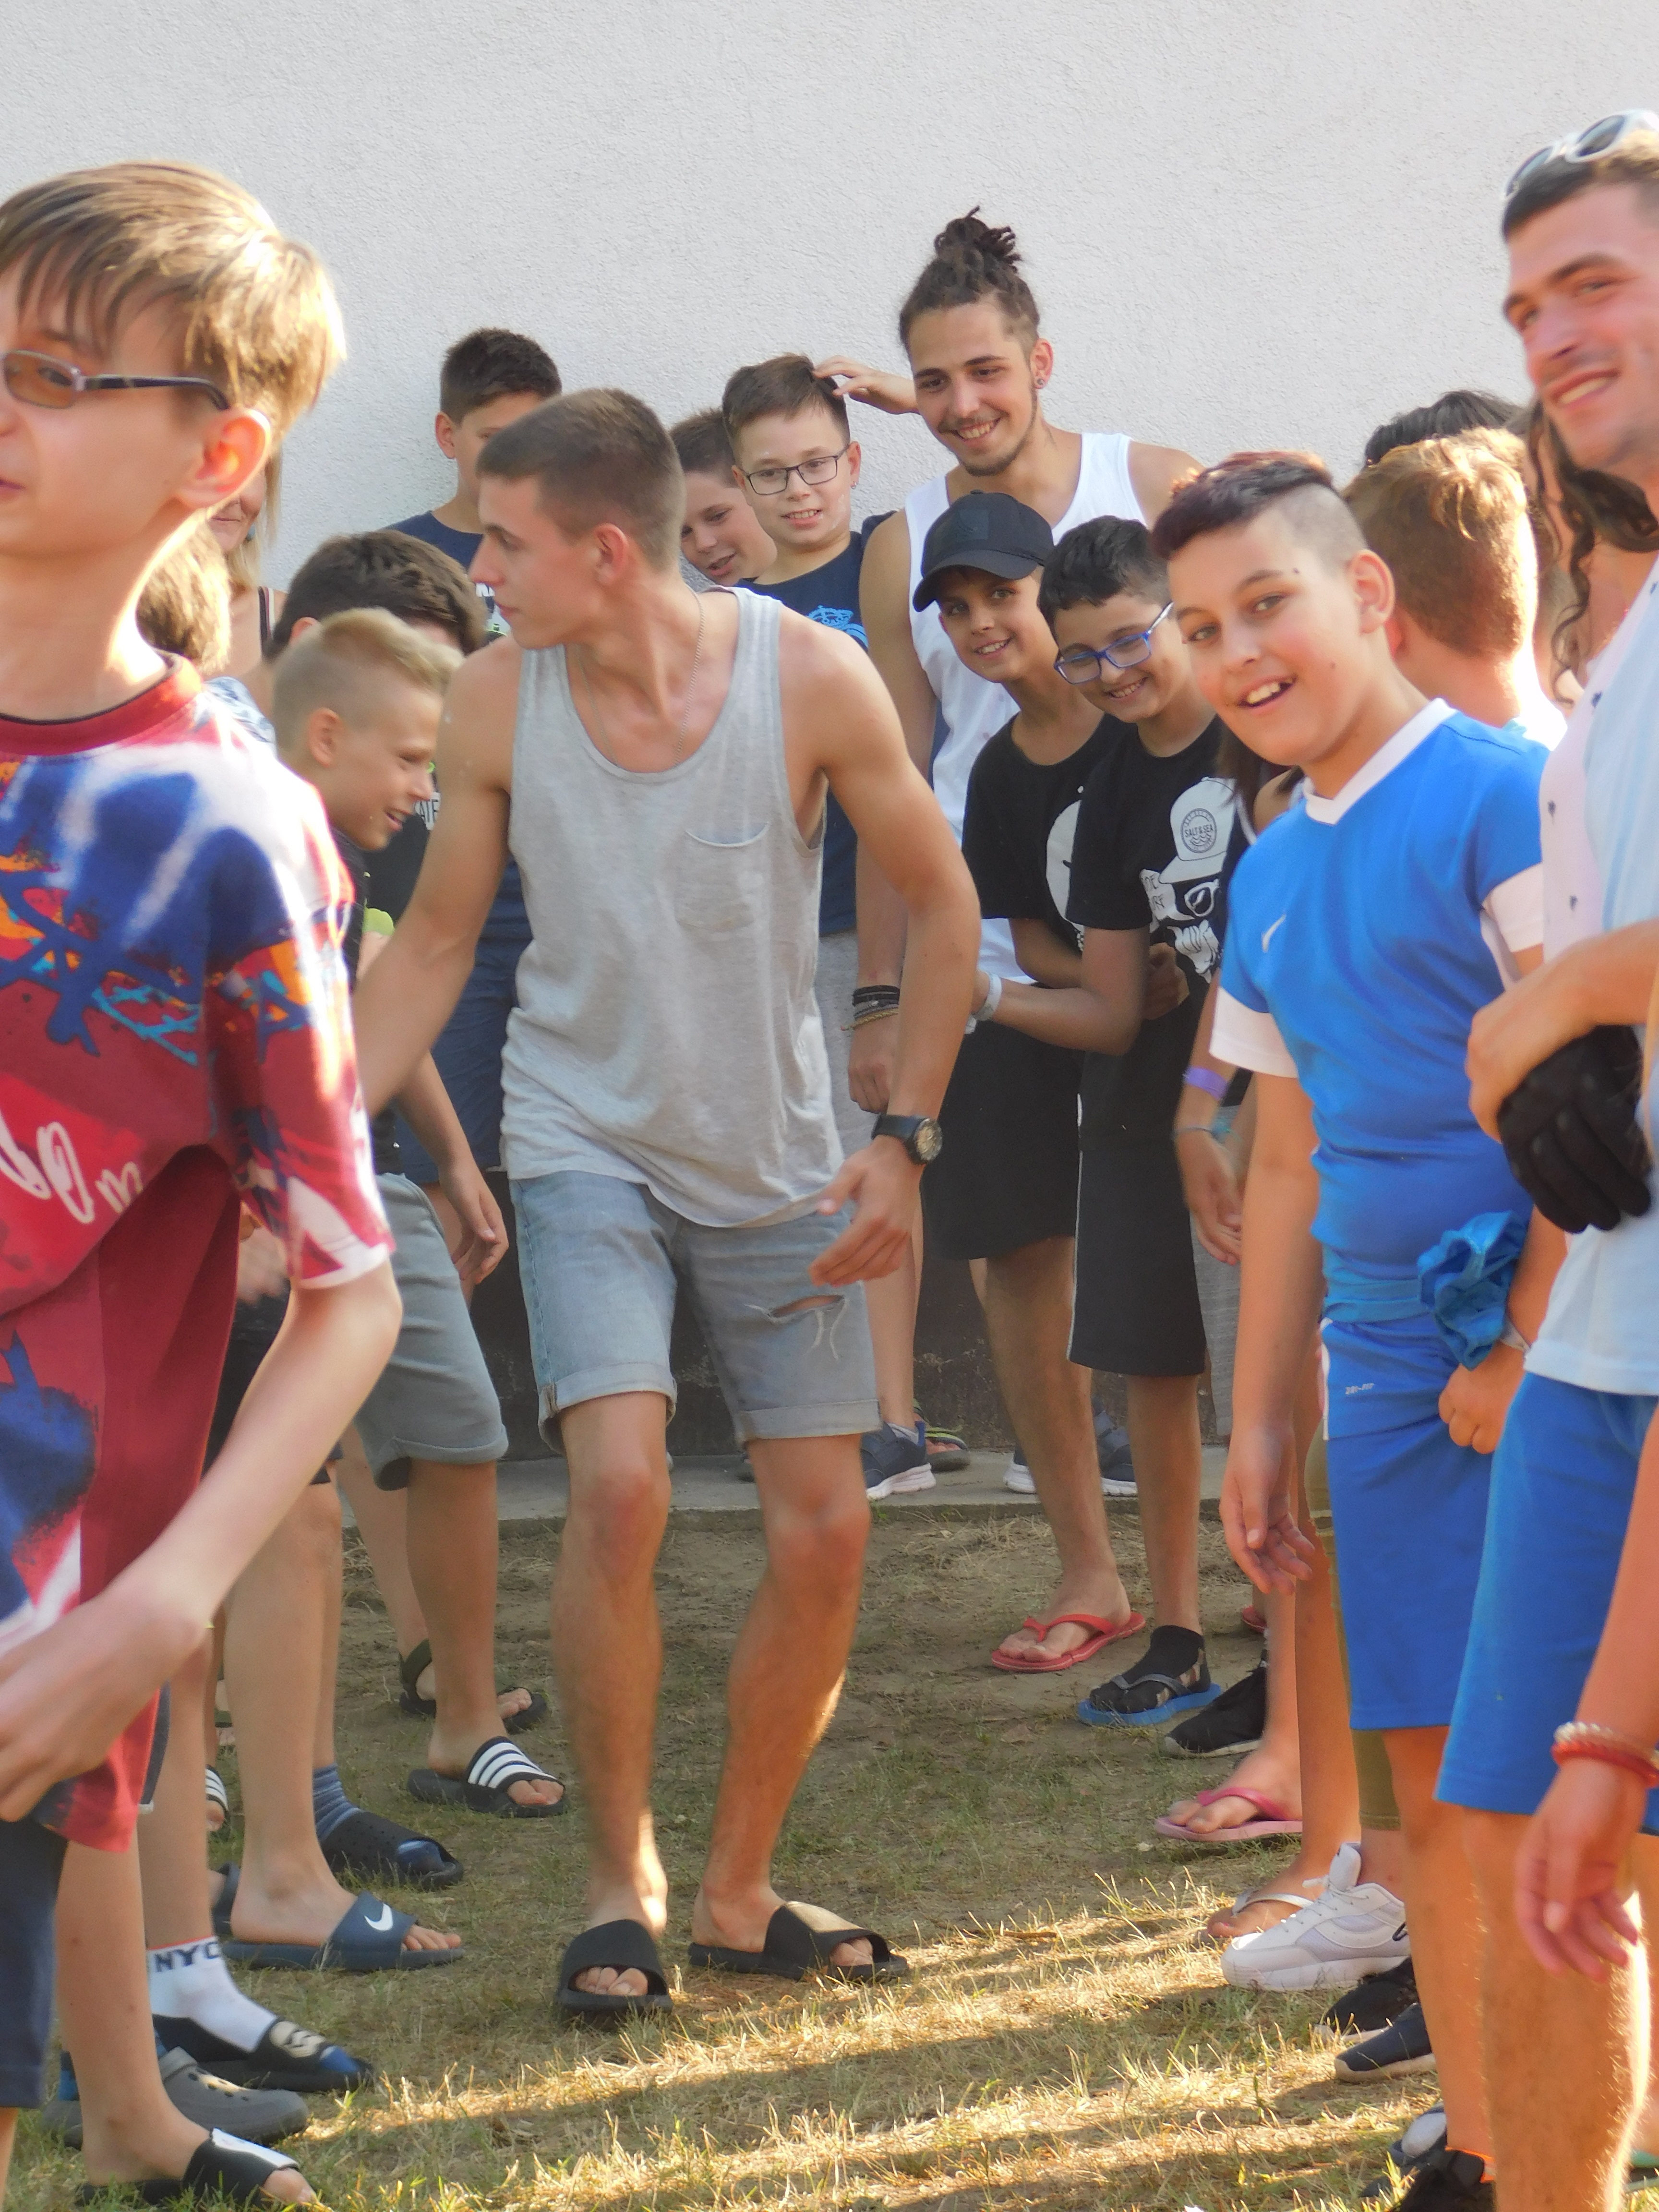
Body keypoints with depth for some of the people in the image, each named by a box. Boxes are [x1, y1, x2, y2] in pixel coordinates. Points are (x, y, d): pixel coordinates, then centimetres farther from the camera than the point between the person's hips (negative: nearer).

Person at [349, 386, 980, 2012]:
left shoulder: (811, 679, -14)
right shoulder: (496, 700, -10)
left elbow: (938, 905, -2)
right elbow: (435, 940, 2)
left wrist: (903, 1138, -8)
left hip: (776, 1160, 1)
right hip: (586, 1142, -1)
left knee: (824, 1529, 1)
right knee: (620, 1481, -20)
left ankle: (736, 1893, 18)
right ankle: (618, 1890, -4)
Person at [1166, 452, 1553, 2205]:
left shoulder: (1501, 799, -10)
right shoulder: (1271, 883, 14)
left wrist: (1528, 1355, -16)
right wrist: (1257, 1423, 19)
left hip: (1542, 1355, -7)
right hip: (1390, 1376, 7)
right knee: (1436, 1783, 10)